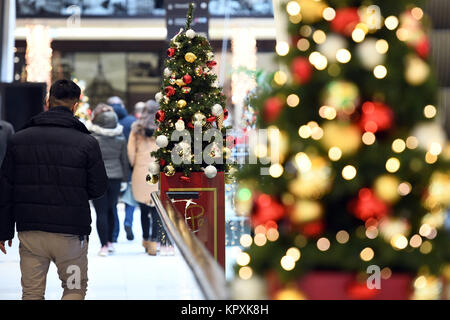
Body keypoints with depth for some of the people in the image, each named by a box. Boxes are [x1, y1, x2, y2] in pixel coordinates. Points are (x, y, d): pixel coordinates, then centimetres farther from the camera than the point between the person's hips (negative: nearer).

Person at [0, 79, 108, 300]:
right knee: (75, 289, 13)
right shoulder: (86, 143, -8)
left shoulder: (19, 140, 1)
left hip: (30, 232, 2)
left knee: (32, 292, 11)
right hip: (70, 233, -2)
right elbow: (98, 188, -3)